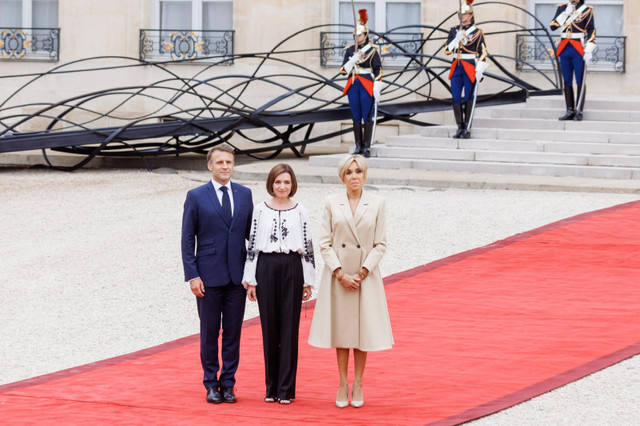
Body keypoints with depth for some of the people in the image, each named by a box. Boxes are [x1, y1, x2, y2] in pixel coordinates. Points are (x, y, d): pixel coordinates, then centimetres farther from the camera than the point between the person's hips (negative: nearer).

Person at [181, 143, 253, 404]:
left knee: (233, 331, 4)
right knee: (209, 331, 4)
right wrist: (192, 275, -9)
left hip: (237, 275, 2)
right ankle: (211, 384, 13)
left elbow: (251, 233, 11)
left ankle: (228, 383, 13)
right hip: (209, 276, -2)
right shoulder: (196, 197, -1)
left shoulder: (244, 194, 8)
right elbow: (187, 239, -1)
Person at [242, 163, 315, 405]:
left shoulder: (300, 212, 5)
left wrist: (308, 281, 3)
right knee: (269, 327, 4)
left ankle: (286, 388, 4)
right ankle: (271, 387, 12)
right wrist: (250, 280, 2)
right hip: (266, 268, 1)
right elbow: (252, 245, 5)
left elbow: (308, 247, 6)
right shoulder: (260, 211, 5)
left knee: (289, 328, 0)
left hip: (292, 269, 0)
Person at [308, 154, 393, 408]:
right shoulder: (332, 203, 1)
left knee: (363, 328, 3)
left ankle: (358, 384, 14)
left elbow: (381, 244, 0)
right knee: (341, 329, 5)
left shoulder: (376, 204, 1)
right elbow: (325, 243, -1)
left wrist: (362, 273, -10)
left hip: (366, 275, 0)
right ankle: (342, 385, 13)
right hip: (338, 275, 0)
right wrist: (341, 274, -11)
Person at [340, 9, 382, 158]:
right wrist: (352, 60, -13)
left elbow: (378, 70, -4)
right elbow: (344, 70, 7)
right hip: (353, 85, 4)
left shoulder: (372, 49, -3)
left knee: (367, 117, -3)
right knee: (356, 117, 6)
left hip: (367, 86, -4)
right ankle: (359, 146, 12)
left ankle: (367, 147, 0)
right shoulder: (350, 50, 9)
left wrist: (377, 90, -10)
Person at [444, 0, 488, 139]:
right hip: (457, 68, 4)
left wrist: (479, 71, -14)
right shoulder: (454, 30, 11)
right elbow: (447, 50, 6)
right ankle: (460, 128, 9)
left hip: (470, 68, -4)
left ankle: (467, 129, 3)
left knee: (468, 99, -1)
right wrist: (456, 40, -12)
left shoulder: (477, 32, -2)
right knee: (456, 98, 1)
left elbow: (483, 53, -5)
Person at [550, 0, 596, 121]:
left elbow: (591, 31, -5)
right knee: (567, 82, 6)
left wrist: (589, 51, -13)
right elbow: (553, 26, 3)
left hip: (579, 49, -4)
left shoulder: (587, 10, -1)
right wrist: (565, 14, -8)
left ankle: (578, 112, 0)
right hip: (565, 49, 4)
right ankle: (570, 111, 11)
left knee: (580, 81, -2)